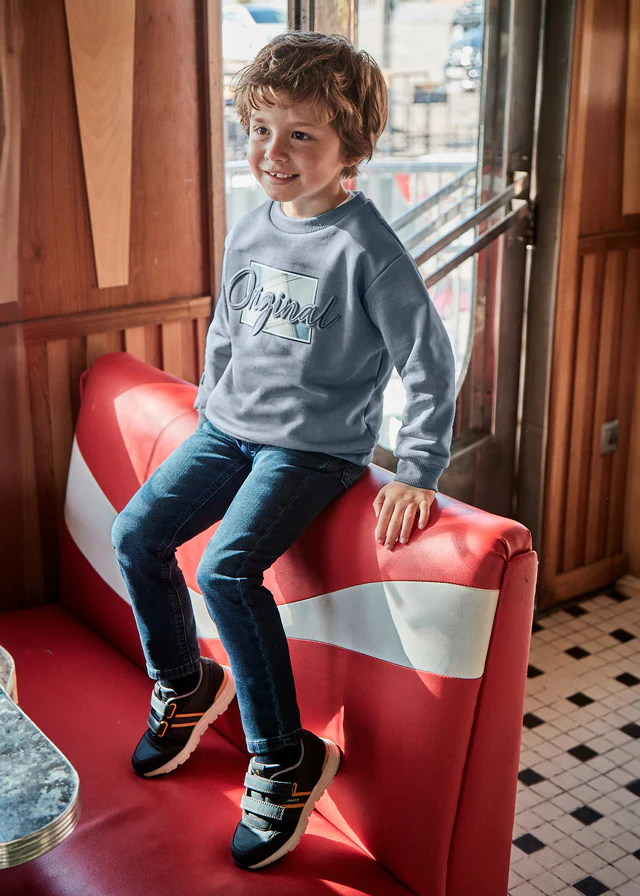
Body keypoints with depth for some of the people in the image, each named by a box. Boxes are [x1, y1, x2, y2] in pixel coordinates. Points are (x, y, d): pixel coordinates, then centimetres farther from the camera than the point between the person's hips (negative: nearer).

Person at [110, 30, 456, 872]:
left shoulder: (365, 249, -17)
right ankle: (185, 686, 23)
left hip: (318, 445, -7)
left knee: (227, 568, -24)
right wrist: (211, 404, 20)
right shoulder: (249, 232, 5)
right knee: (137, 532, -2)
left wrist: (417, 473, -16)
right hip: (232, 426, 7)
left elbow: (429, 361, -14)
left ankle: (286, 760, -7)